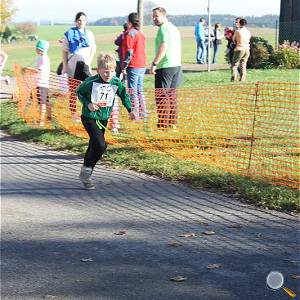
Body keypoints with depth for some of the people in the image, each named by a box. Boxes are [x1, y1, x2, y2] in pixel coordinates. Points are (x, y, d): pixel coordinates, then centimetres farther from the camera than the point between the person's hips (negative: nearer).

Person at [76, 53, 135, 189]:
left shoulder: (116, 83, -6)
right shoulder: (91, 82, -17)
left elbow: (124, 95, 13)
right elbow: (79, 92, 0)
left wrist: (130, 110, 9)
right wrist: (87, 104, -13)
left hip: (103, 118, 5)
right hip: (89, 117, -5)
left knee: (94, 146, 13)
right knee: (100, 145, -18)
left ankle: (86, 174, 26)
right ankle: (86, 170, -2)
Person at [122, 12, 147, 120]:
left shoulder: (129, 33, -11)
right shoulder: (141, 33, 13)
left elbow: (129, 52, -16)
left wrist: (124, 66, -13)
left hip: (133, 66, -8)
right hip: (142, 66, 8)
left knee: (132, 91, -4)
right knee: (139, 90, 15)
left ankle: (135, 114, -6)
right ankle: (142, 112, 17)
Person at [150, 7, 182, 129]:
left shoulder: (163, 29, -12)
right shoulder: (174, 28, 18)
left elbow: (163, 48, -23)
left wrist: (154, 64, -22)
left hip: (165, 67, -9)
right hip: (177, 65, 10)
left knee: (162, 97, -6)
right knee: (171, 96, 14)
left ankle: (163, 125, -8)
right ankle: (172, 123, 17)